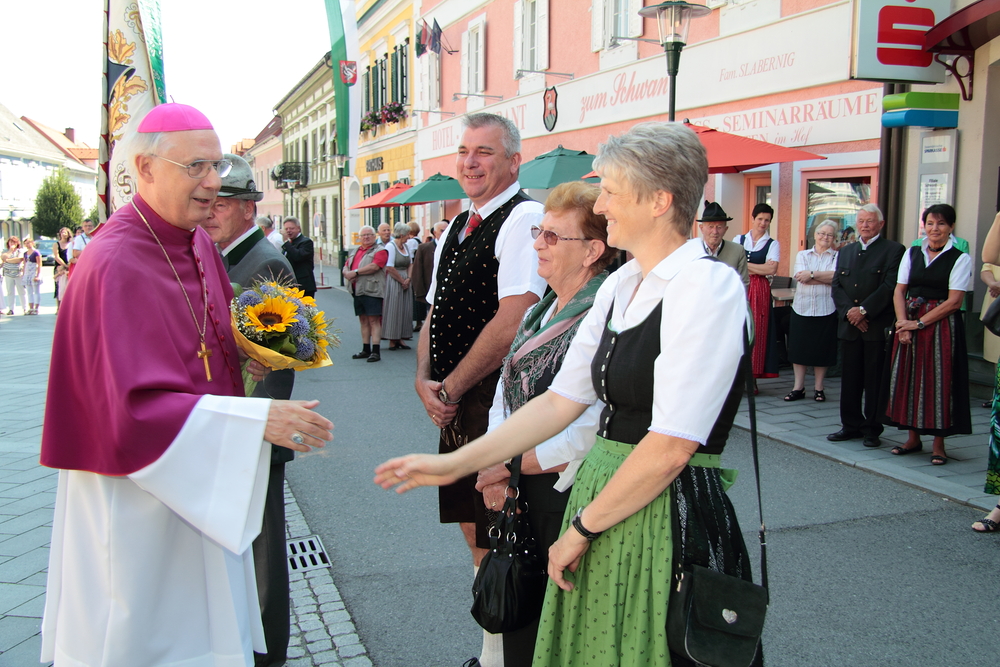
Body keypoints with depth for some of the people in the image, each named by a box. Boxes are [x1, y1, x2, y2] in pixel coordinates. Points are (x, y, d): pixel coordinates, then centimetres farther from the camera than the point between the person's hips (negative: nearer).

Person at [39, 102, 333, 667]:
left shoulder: (200, 244, 3)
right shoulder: (115, 265, -23)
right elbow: (135, 409, -29)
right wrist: (258, 419, -34)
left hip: (200, 486, 8)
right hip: (139, 498, -8)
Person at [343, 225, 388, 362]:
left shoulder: (380, 251, -4)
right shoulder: (356, 252, 20)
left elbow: (374, 266, -19)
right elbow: (346, 266, 17)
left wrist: (355, 272, -12)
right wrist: (347, 273, -7)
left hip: (372, 291, -7)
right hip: (358, 291, 8)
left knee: (374, 320, -8)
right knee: (363, 320, 11)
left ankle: (376, 351, -8)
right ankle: (366, 350, 17)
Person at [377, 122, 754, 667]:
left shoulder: (706, 285, -16)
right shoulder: (619, 286, 9)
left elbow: (670, 450, -21)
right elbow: (560, 400, 9)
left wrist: (582, 527, -10)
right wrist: (455, 464, 6)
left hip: (669, 520, -7)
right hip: (603, 498, 7)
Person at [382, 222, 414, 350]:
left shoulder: (406, 246, 11)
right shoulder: (390, 246, -11)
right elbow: (389, 268, -16)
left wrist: (408, 279, -3)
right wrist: (402, 281, -8)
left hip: (404, 282, 7)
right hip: (393, 282, -7)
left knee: (405, 310, 6)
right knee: (393, 311, -2)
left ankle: (400, 338, 12)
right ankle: (392, 340, 5)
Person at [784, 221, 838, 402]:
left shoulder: (838, 256, 6)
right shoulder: (802, 255, 11)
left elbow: (836, 275, -13)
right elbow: (801, 277, -6)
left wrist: (812, 274, -13)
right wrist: (826, 278, -8)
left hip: (826, 309, -1)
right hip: (802, 307, 2)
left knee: (822, 349, 3)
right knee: (799, 347, 2)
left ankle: (818, 388, 13)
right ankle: (798, 387, 11)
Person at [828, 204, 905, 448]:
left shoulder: (893, 250, -1)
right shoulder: (845, 251, 17)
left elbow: (890, 286, -11)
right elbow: (836, 286, 9)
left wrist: (863, 310, -16)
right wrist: (848, 311, -7)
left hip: (878, 326, -5)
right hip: (849, 325, 5)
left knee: (875, 380, 0)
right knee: (850, 379, 9)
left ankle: (872, 429, 8)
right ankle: (852, 425, 18)